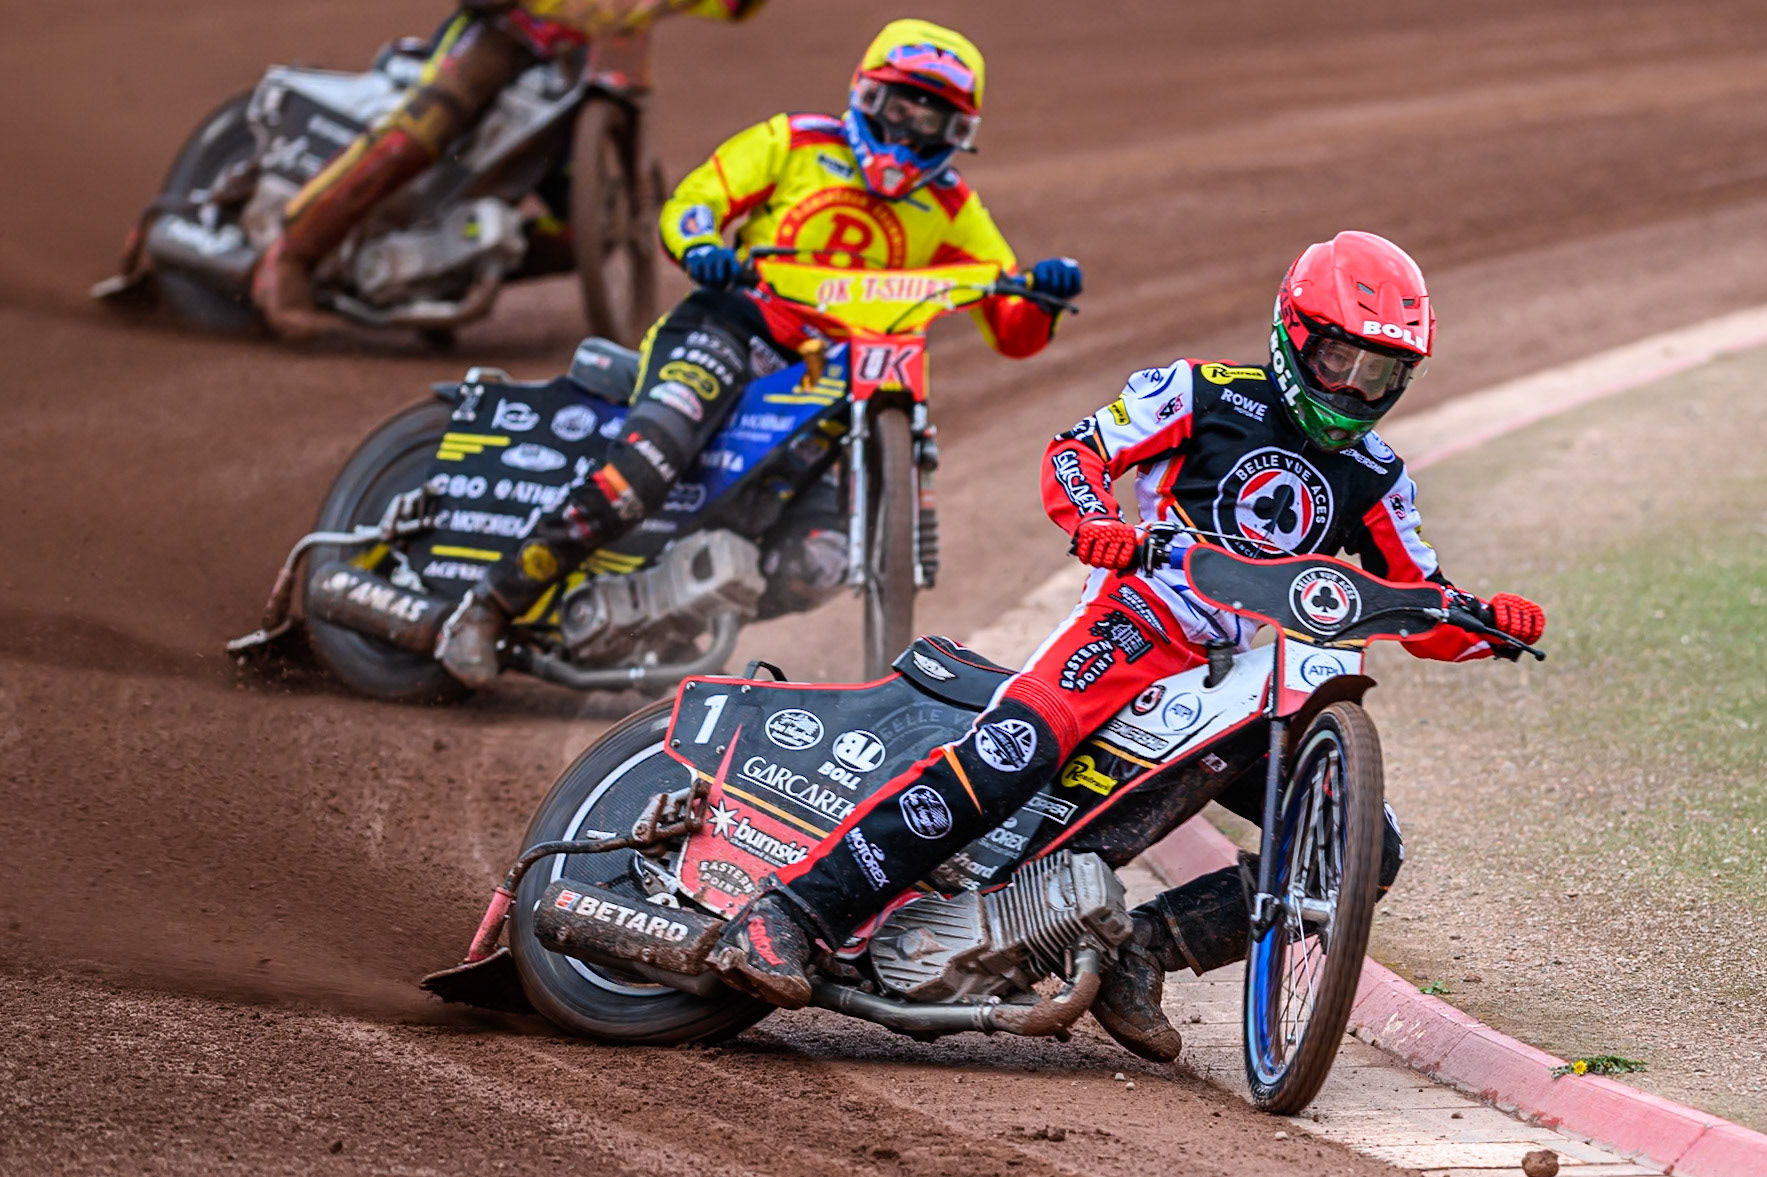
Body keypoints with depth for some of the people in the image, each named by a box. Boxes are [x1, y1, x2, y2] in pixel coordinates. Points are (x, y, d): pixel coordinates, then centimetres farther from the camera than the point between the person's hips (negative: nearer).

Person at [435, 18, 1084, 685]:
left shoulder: (951, 210, 14)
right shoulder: (796, 143, 9)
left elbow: (1013, 334, 9)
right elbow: (690, 203, 4)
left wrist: (1043, 292, -14)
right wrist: (700, 247, -20)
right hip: (733, 324, -4)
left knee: (819, 559, -17)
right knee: (655, 456, -33)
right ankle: (491, 606, -31)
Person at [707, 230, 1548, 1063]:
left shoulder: (1374, 479, 16)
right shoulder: (1206, 396, 4)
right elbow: (1076, 451, 3)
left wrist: (1491, 621, -4)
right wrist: (1095, 523, -19)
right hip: (1140, 620, -6)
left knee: (1369, 850, -11)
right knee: (1009, 751, -32)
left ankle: (1150, 942, -10)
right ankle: (785, 915, -35)